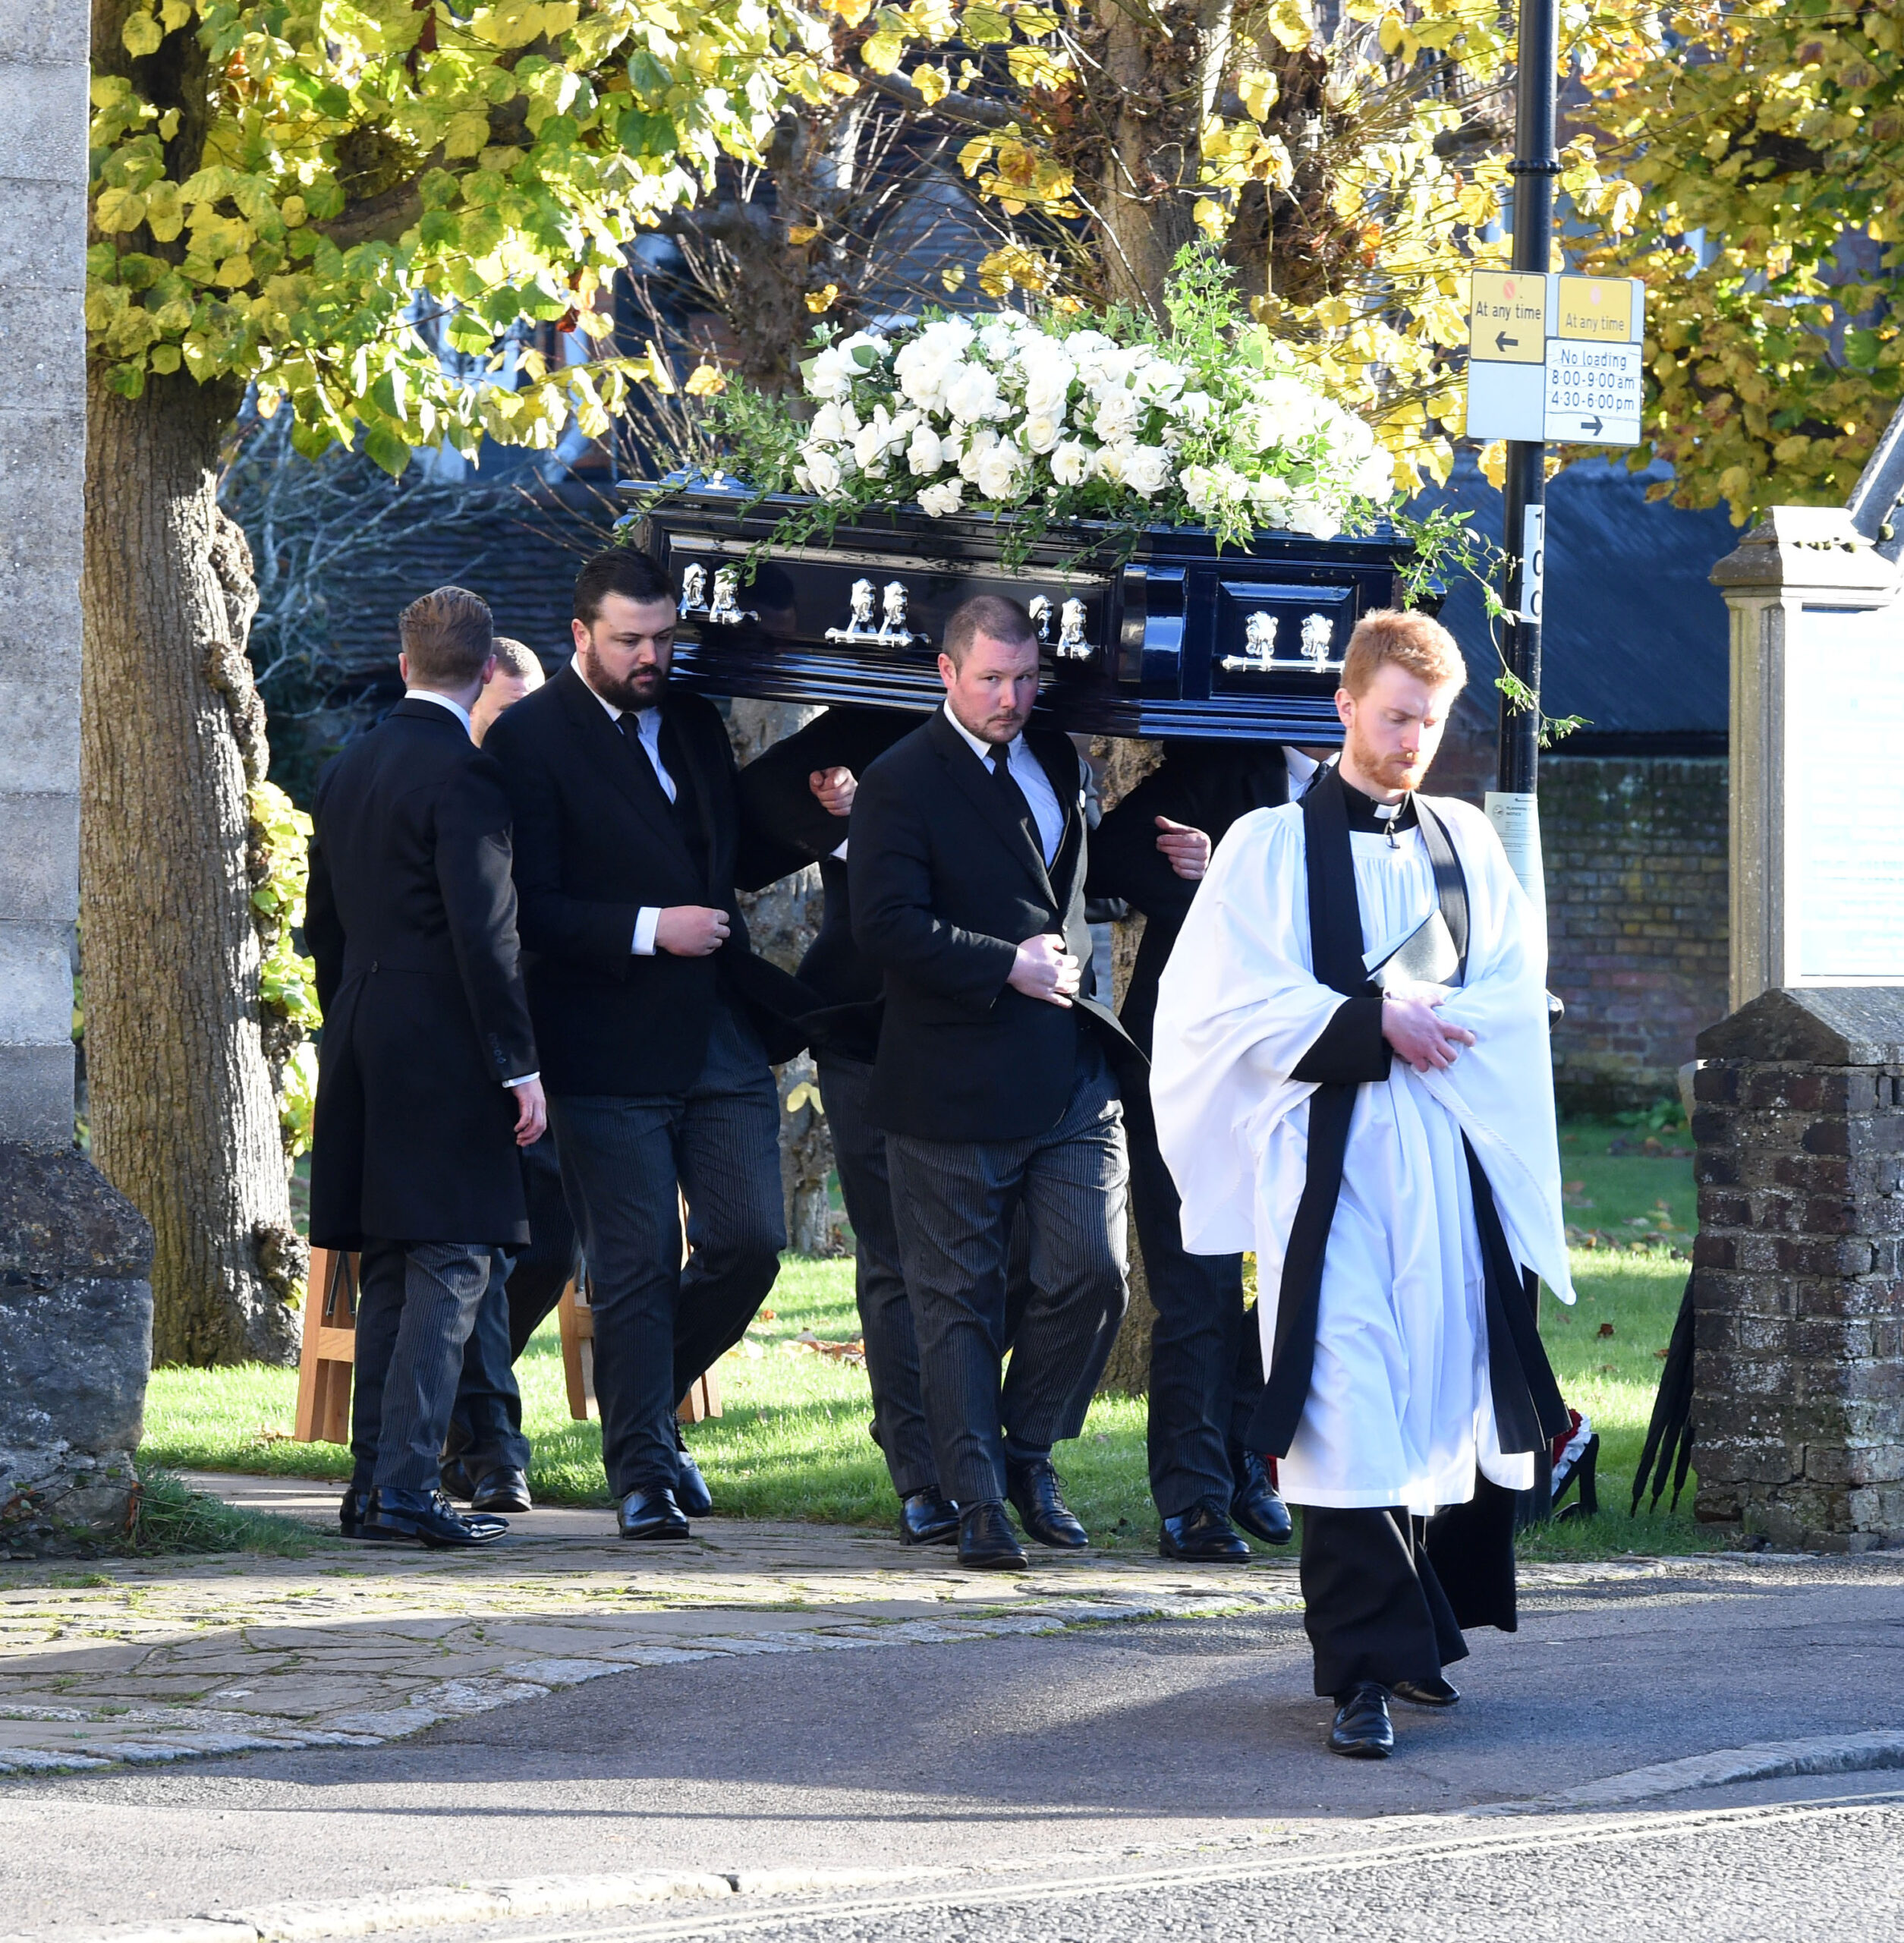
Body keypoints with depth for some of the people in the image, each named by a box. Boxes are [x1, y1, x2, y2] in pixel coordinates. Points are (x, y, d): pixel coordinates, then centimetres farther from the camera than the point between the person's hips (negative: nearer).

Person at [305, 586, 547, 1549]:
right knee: (449, 1267, -7)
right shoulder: (463, 774, -12)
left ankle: (371, 1485, 14)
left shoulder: (344, 774, 14)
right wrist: (519, 1064, -13)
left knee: (388, 1274, 13)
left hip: (362, 1044, 8)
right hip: (442, 1054, -8)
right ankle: (405, 1486, -13)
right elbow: (484, 931, -16)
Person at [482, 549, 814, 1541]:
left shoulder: (695, 722, 14)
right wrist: (650, 930, -19)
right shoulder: (531, 738, -6)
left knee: (748, 1239, 1)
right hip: (611, 1049, -6)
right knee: (636, 1267, -3)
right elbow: (529, 909, -11)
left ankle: (646, 1405, 24)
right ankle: (643, 1476, 4)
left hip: (721, 1038, 6)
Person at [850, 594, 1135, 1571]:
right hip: (957, 1081, -5)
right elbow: (888, 926, -16)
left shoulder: (1058, 763, 13)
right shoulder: (900, 782, -6)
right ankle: (978, 1500, 9)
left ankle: (1026, 1452, 17)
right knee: (957, 1299, 2)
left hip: (1069, 1076, 5)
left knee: (1091, 1272, -3)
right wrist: (1007, 966, -15)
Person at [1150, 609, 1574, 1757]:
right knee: (1350, 1412, -11)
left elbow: (1518, 988, 7)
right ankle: (1365, 1673, -12)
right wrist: (1378, 1025, -12)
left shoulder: (1466, 844, 16)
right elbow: (1244, 1005, -6)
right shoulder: (1273, 845, 4)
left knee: (1445, 1395, 4)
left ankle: (1413, 1633, 19)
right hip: (1326, 1158, -4)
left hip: (1452, 1154, 4)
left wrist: (1419, 1012, -10)